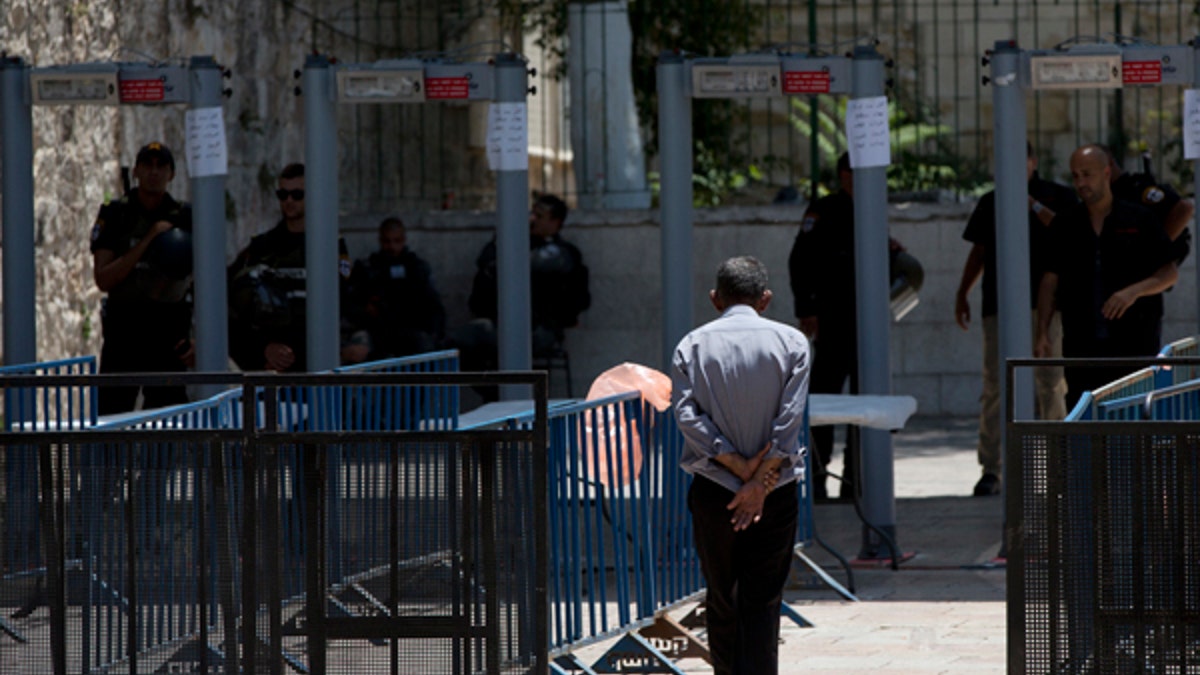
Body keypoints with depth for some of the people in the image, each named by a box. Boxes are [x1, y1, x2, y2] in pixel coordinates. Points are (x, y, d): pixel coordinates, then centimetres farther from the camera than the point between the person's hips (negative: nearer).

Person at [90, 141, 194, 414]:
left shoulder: (186, 218, 5)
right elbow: (103, 279, -8)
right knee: (110, 411, -3)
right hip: (123, 332, -1)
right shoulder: (114, 215, 1)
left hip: (170, 334, 1)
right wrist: (148, 240, -14)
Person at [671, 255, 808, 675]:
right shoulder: (791, 342, -1)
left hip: (712, 488, 1)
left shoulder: (693, 346, 1)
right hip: (775, 490, -1)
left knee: (721, 601, 13)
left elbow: (687, 415, -10)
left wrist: (737, 466, -9)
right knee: (763, 602, 1)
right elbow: (789, 420, -9)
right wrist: (760, 483, -10)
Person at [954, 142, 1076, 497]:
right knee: (994, 384, -5)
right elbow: (978, 252, 22)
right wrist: (962, 293, 16)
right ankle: (991, 469, -5)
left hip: (1046, 303, -2)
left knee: (1051, 382, -1)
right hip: (999, 305, 2)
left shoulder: (1058, 197, 7)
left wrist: (1035, 207, -12)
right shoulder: (990, 203, 17)